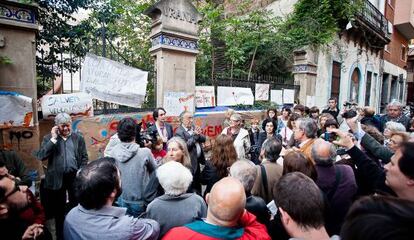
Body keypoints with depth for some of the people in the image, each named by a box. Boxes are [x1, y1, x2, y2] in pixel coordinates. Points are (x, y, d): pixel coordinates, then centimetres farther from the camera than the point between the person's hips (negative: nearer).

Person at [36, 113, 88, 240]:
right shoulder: (49, 138, 2)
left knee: (76, 207, 13)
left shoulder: (78, 138, 3)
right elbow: (40, 156, -12)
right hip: (57, 178, 0)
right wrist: (53, 138, -15)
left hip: (75, 177, 1)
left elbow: (84, 157, 3)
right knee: (59, 209, 13)